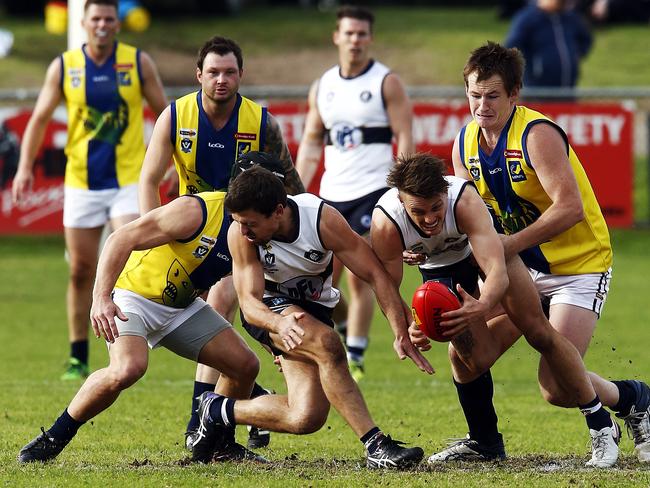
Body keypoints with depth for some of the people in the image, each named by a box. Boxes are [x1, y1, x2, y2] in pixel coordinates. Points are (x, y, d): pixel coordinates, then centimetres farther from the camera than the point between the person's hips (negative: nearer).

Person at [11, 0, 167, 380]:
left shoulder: (139, 63, 0)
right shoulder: (63, 67, 2)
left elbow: (164, 113, 7)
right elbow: (40, 118, 6)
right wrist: (25, 167, -4)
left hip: (129, 179, -1)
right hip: (81, 183, 1)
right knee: (81, 270, 4)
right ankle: (78, 358, 14)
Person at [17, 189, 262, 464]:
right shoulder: (195, 211, -28)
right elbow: (122, 239, -28)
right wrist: (101, 297, -38)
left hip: (181, 305, 7)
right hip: (133, 294, -7)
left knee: (245, 366, -2)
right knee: (127, 368, -34)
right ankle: (53, 438, -17)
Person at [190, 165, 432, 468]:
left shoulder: (322, 219, -27)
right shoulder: (239, 234, -25)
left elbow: (376, 275, -22)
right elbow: (249, 301, -28)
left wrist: (402, 335, -31)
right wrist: (280, 323, -52)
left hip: (314, 307, 2)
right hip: (269, 307, -2)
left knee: (306, 418, -12)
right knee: (327, 344, -35)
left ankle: (219, 410, 9)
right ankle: (375, 445, -33)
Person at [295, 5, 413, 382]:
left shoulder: (387, 83, -3)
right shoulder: (323, 87, 11)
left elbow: (405, 139, -7)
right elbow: (311, 142, 16)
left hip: (372, 192, -5)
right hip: (332, 194, 5)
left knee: (360, 277, -10)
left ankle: (355, 357, -3)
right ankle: (345, 334, 27)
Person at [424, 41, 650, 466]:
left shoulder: (538, 135, -22)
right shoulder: (466, 143, 1)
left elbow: (570, 208, -30)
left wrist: (510, 244, -31)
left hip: (580, 263, -7)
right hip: (523, 269, 7)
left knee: (556, 386, -16)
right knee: (466, 355, -3)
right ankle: (483, 442, 22)